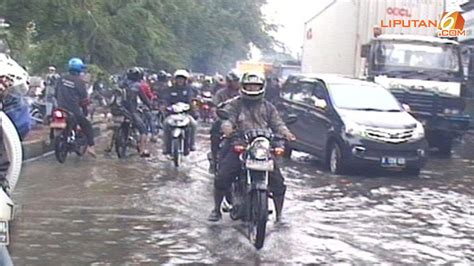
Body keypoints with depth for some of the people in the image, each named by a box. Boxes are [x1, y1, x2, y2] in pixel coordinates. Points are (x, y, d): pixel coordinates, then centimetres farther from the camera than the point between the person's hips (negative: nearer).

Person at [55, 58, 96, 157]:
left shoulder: (61, 79, 5)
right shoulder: (79, 81, -10)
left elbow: (56, 93, 13)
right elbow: (84, 98, -6)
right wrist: (84, 107, 12)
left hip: (61, 109, 5)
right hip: (74, 111, -5)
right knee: (87, 125, 9)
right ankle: (90, 146, -3)